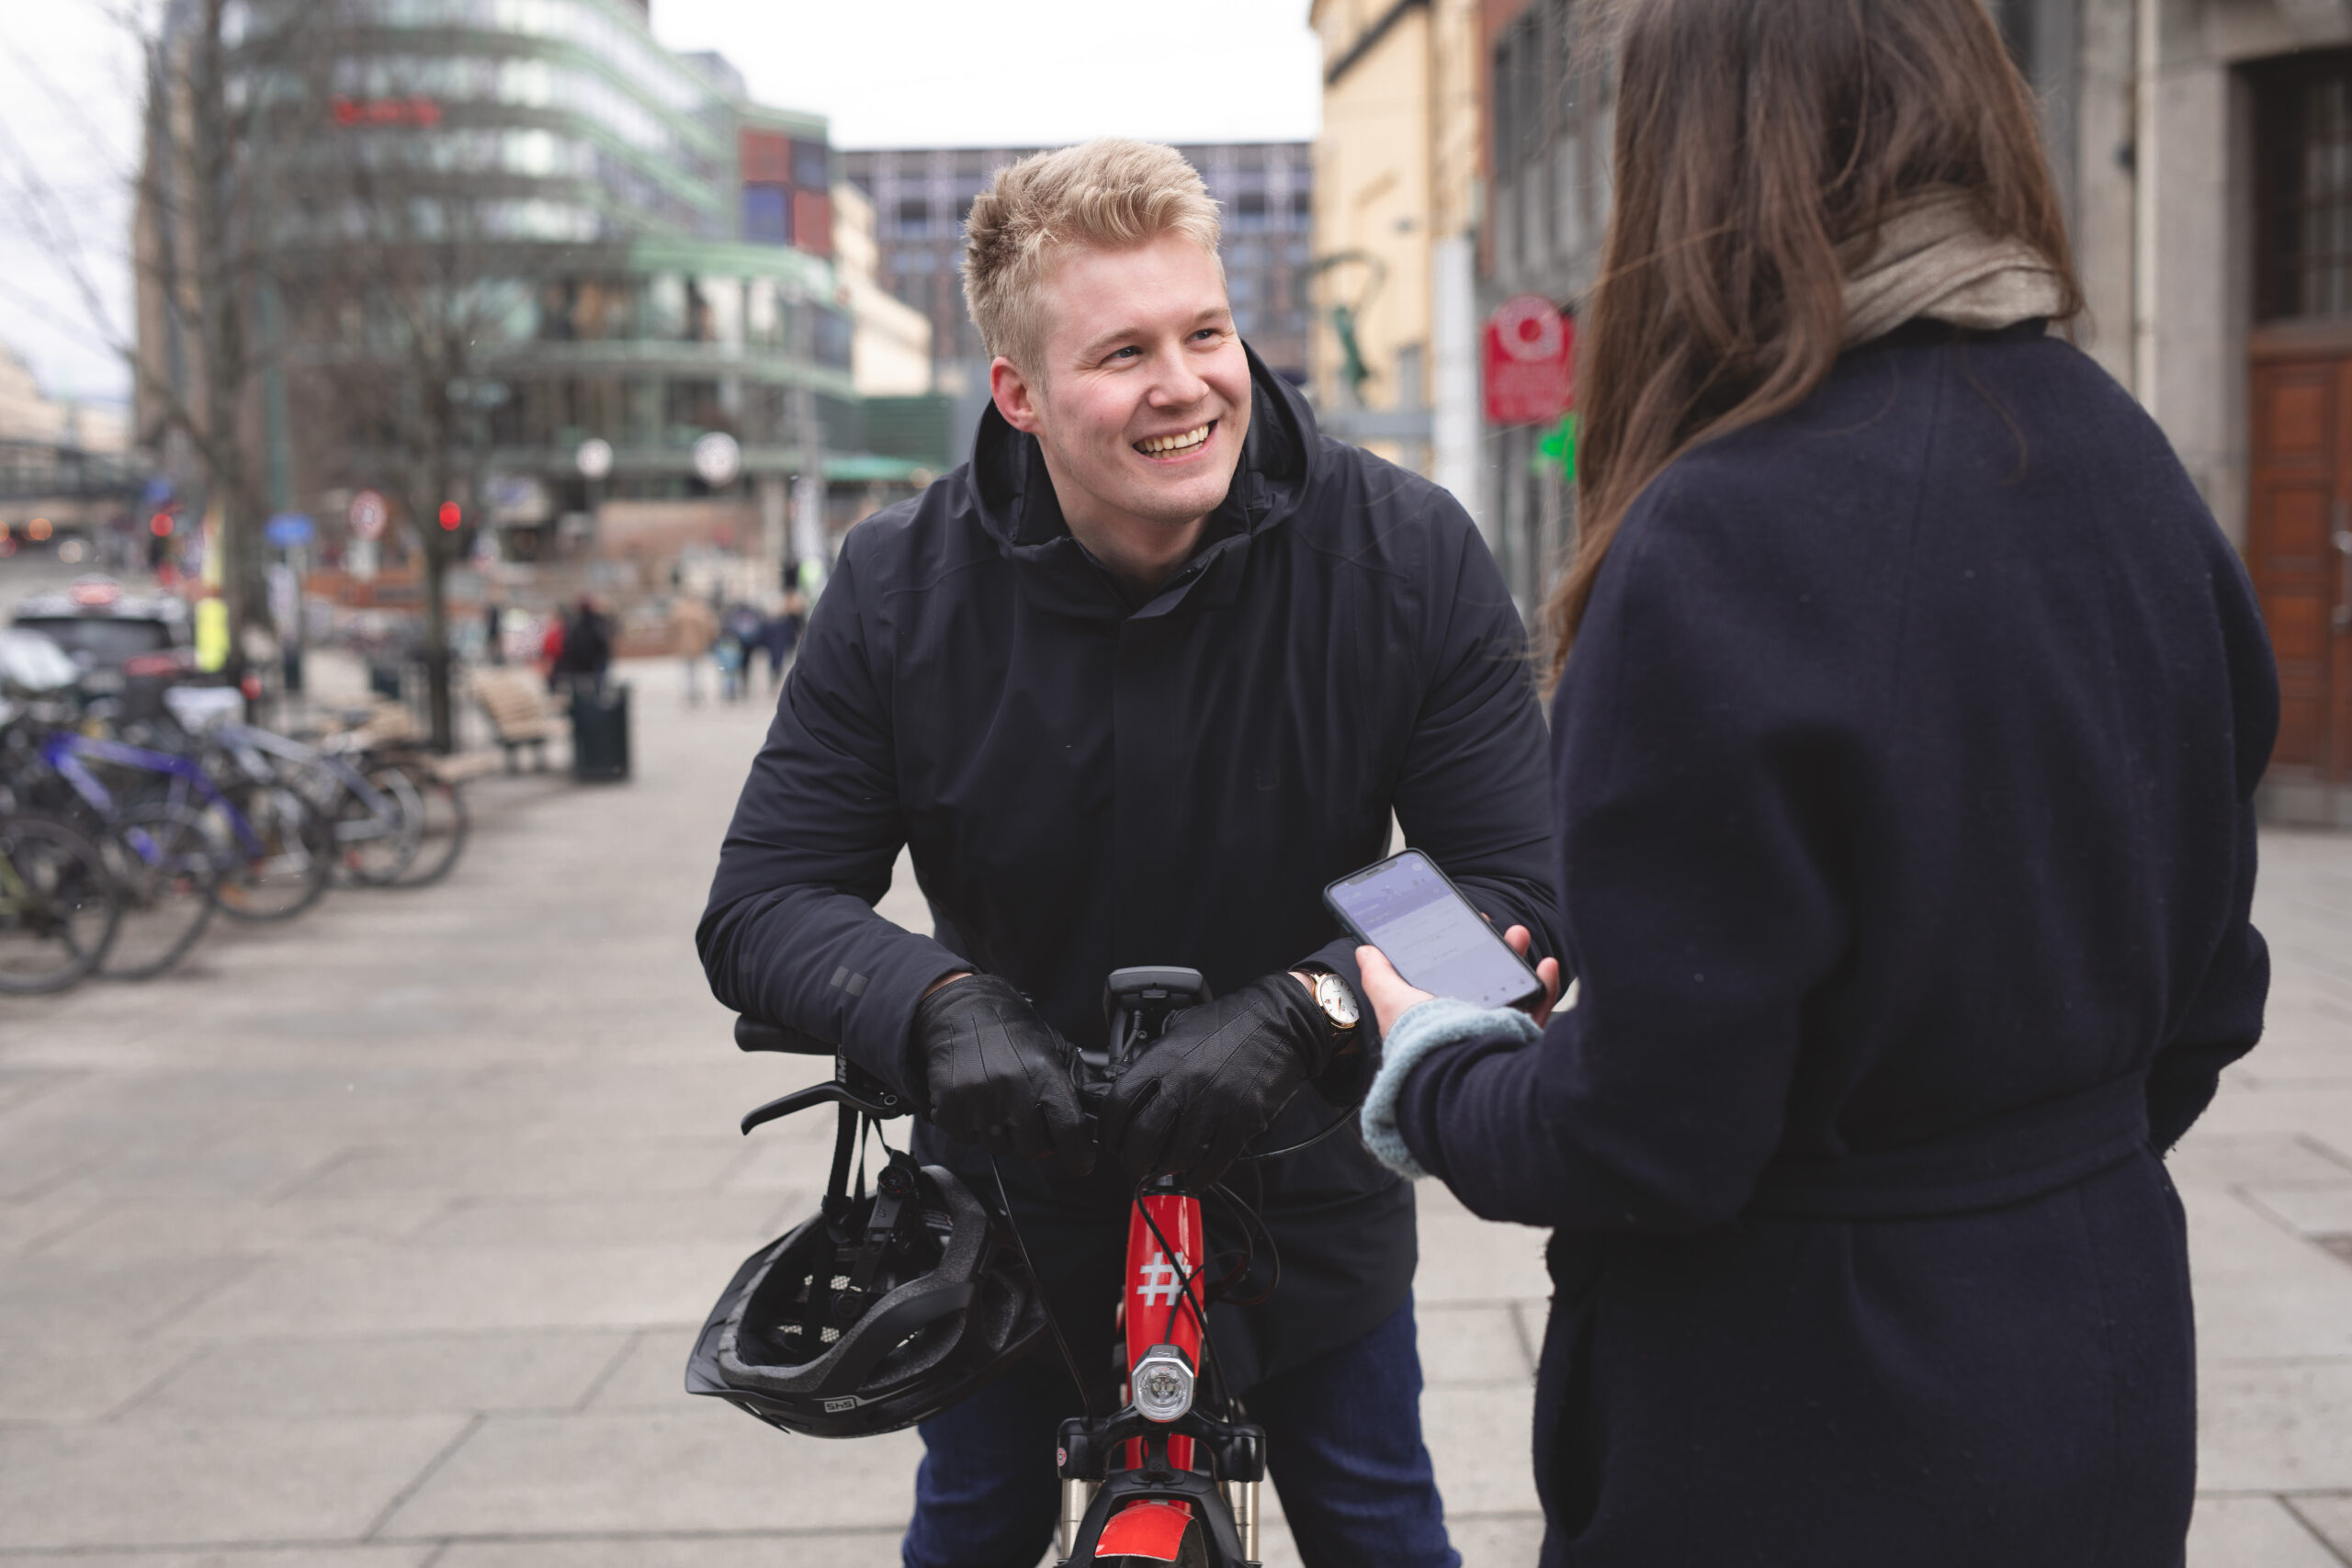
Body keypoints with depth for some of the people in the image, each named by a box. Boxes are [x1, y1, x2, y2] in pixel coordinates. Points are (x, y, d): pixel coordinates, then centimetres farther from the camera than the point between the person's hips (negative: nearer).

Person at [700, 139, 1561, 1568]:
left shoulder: (1410, 555, -20)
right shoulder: (905, 588, -15)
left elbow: (1522, 893, -20)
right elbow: (763, 900, -14)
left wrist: (1299, 1010, -36)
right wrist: (942, 1002, -34)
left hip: (1306, 1191, -1)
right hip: (1017, 1188, 2)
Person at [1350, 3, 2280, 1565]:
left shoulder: (1727, 542, -24)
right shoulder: (2129, 471, -2)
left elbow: (1648, 1133, -21)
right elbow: (2209, 984, 8)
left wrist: (1431, 1075, -2)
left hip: (1809, 1441, -6)